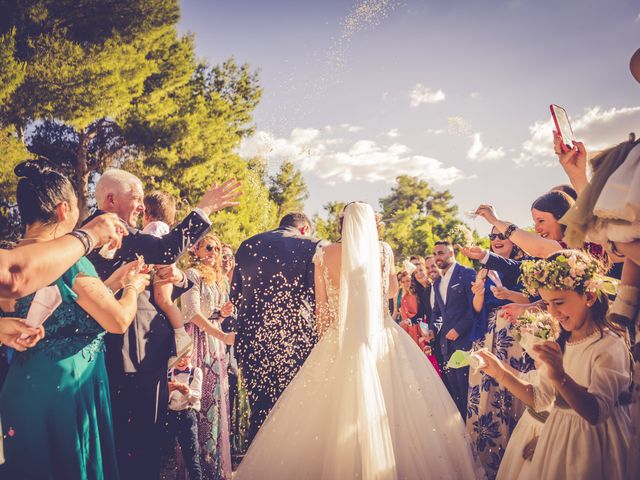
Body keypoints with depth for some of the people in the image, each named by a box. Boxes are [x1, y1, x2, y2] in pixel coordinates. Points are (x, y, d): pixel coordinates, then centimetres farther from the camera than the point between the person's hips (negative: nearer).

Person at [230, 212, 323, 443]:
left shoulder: (247, 246, 11)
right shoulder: (311, 245, -2)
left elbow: (234, 296, 13)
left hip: (252, 337, 4)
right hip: (295, 336, -3)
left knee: (260, 408, 14)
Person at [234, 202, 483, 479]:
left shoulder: (325, 255, -1)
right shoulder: (384, 251, 0)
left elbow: (321, 304, 3)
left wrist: (325, 340, 13)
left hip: (339, 342, 1)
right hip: (382, 339, 0)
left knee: (336, 414, 9)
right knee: (391, 409, 8)